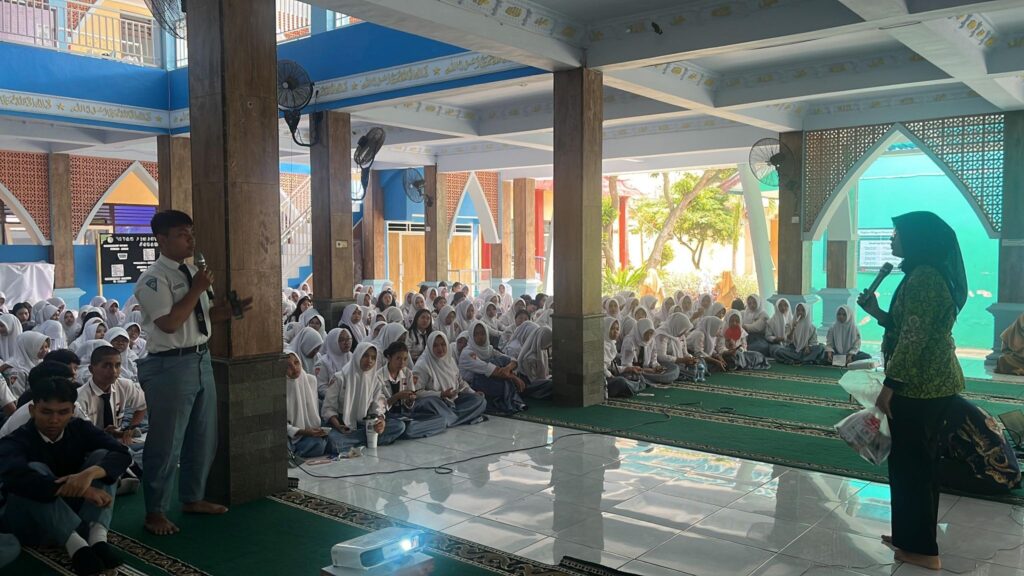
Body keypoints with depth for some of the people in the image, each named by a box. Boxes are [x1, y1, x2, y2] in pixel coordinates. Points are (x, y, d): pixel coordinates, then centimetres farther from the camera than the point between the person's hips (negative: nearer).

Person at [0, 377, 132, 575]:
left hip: (73, 511, 4)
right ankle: (74, 544, -40)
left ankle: (97, 536, -33)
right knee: (35, 470, -28)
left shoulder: (80, 429, -4)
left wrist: (89, 473, -39)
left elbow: (122, 454, -17)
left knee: (102, 455, -15)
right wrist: (80, 490, -45)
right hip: (31, 523, -3)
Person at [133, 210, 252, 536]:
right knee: (166, 442, 2)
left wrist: (231, 310, 1)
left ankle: (193, 499, 34)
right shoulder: (154, 279, -13)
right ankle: (155, 512, 18)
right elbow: (170, 323, -22)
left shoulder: (192, 273, 13)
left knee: (203, 437, 17)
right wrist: (196, 290, -17)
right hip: (170, 366, -9)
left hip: (201, 360, 9)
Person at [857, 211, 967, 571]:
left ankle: (922, 549, 9)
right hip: (932, 383, 10)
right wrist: (877, 312, 9)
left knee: (910, 463, -1)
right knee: (920, 461, 16)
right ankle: (912, 537, 28)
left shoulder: (922, 277, -18)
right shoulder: (932, 274, 14)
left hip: (918, 385, -10)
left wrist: (890, 385, -20)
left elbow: (914, 338, -22)